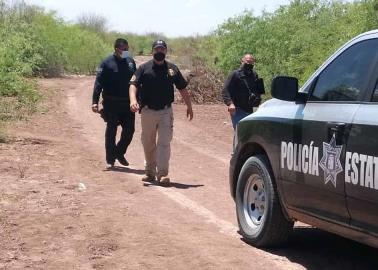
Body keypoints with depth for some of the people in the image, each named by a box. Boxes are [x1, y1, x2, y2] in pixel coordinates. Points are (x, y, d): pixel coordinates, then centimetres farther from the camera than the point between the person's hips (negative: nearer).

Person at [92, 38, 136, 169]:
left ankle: (119, 153, 25)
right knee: (111, 131, 3)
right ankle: (110, 159, 13)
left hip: (128, 103, 4)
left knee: (129, 130, 4)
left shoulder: (130, 62, 9)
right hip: (112, 104, -4)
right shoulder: (107, 63, -7)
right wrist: (95, 101, -17)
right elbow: (99, 83, -10)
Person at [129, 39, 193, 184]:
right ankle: (150, 172, 23)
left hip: (166, 111, 0)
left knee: (164, 143, -7)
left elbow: (182, 89, 13)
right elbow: (133, 84, -8)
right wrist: (133, 100, -25)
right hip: (147, 111, 0)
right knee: (148, 144, 10)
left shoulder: (172, 69, 6)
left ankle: (162, 173, -7)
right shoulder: (144, 68, 1)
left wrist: (189, 106, 13)